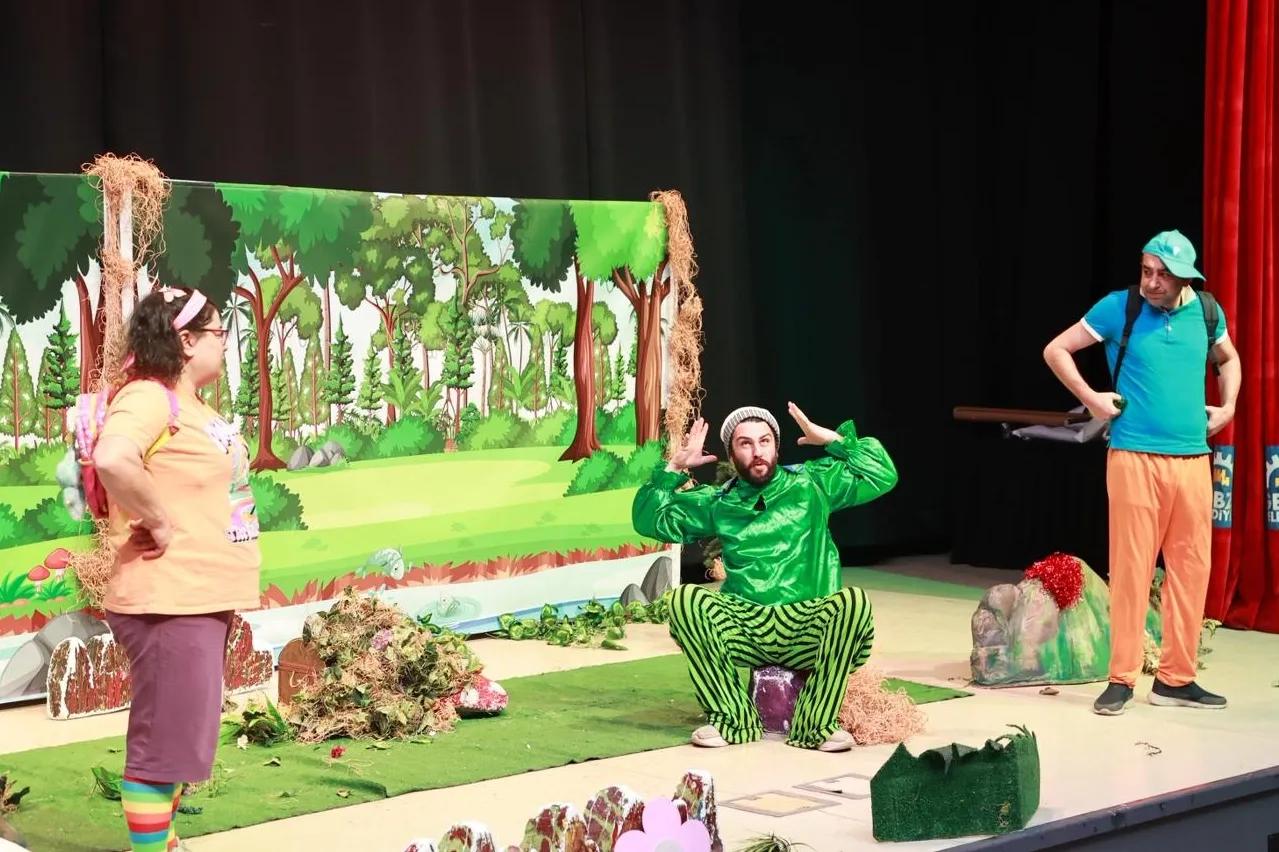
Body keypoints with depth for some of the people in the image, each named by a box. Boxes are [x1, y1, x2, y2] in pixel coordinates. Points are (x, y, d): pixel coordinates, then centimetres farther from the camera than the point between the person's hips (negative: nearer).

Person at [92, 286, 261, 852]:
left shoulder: (191, 406, 16)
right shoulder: (148, 397, -15)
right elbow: (112, 459, -35)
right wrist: (159, 524, -23)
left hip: (204, 597, 10)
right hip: (171, 601, -10)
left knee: (182, 738, 19)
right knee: (167, 740, -6)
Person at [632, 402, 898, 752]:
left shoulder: (812, 483, 9)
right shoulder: (717, 503, 14)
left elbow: (883, 476, 4)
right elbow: (649, 521, 12)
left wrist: (834, 439, -3)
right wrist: (675, 468, 4)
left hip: (809, 631, -1)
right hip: (744, 628, 2)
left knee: (853, 601, -33)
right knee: (685, 598, -25)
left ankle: (815, 725, -22)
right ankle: (733, 720, -17)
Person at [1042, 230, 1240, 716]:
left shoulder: (1205, 312, 7)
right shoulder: (1120, 307, -4)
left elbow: (1228, 359, 28)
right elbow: (1055, 350, 3)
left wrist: (1227, 408, 15)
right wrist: (1091, 398, -4)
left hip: (1192, 459, 4)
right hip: (1135, 456, -4)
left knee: (1192, 568, 5)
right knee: (1131, 567, -4)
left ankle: (1176, 679, 14)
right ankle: (1122, 679, 4)